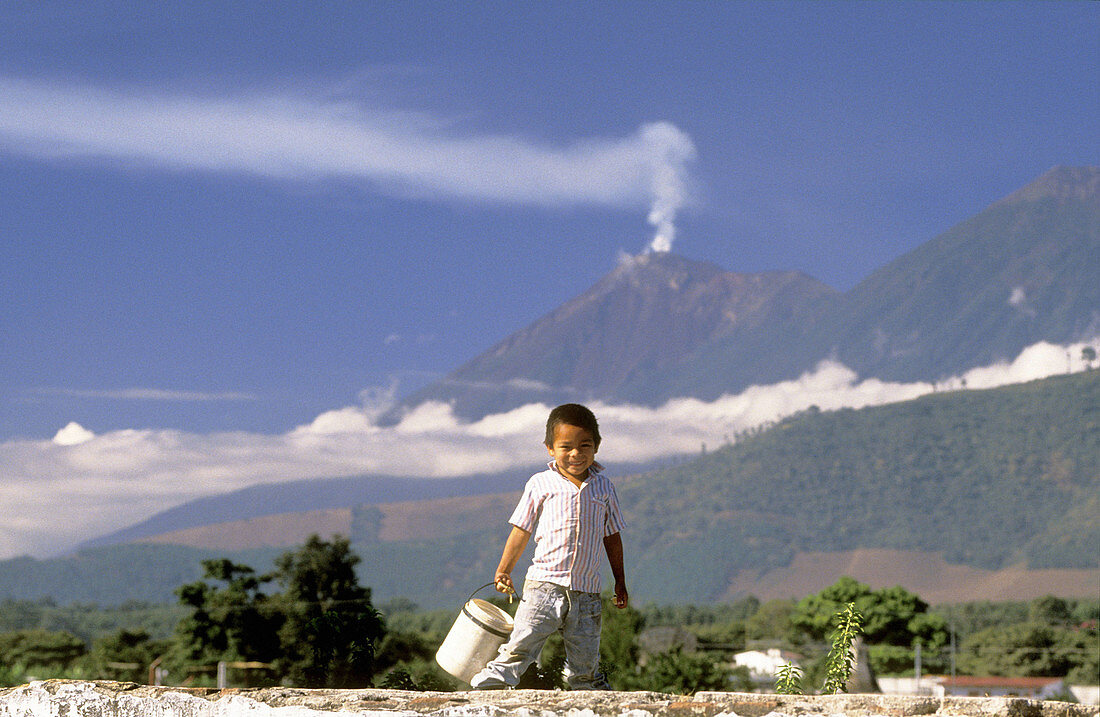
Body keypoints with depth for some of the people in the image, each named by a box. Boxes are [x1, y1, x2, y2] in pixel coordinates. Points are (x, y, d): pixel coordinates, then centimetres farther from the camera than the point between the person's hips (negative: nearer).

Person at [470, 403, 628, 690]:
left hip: (586, 591, 2)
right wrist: (504, 570, 7)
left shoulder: (603, 487, 9)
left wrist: (620, 581, 18)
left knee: (585, 662, 5)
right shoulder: (541, 484, 1)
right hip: (544, 585, -2)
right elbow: (521, 529, 9)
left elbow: (612, 536, 18)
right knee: (519, 649, -11)